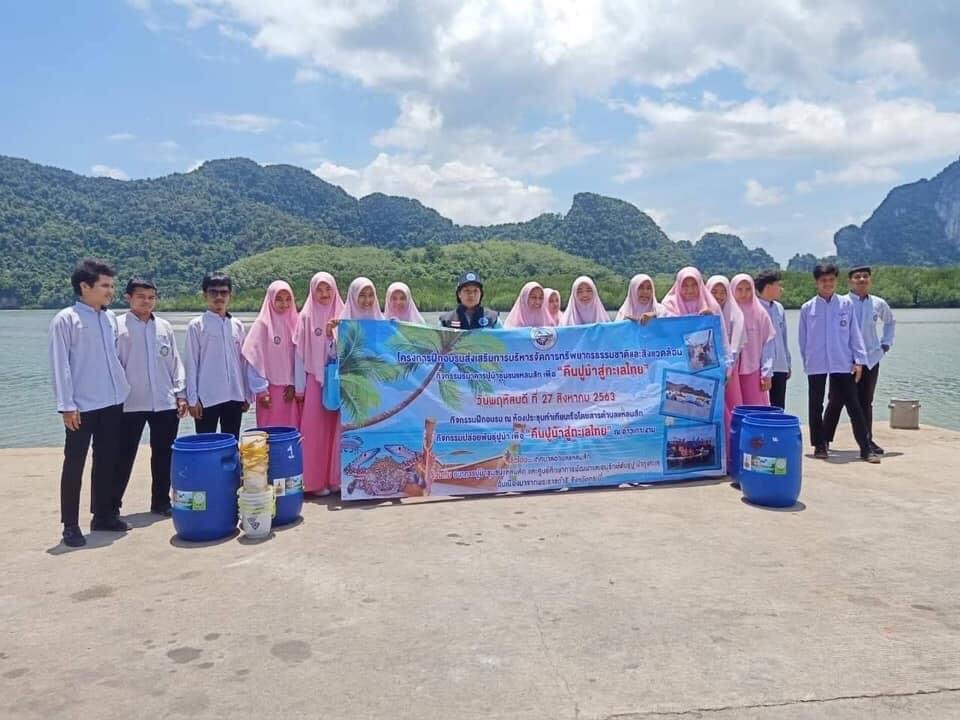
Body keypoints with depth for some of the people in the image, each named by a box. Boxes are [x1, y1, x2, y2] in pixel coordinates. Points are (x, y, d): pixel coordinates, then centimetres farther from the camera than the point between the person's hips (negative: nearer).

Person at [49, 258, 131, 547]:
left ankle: (104, 514, 24)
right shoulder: (65, 319, -7)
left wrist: (123, 391, 11)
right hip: (82, 406, -6)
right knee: (74, 464, 2)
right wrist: (66, 405, -13)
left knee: (107, 461, 13)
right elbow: (60, 365, -10)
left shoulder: (110, 318, 9)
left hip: (112, 403, 6)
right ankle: (70, 525, 10)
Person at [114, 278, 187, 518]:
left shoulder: (165, 327, 10)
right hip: (131, 404, -3)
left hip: (165, 403, 4)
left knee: (164, 455, 10)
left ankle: (161, 501, 22)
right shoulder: (118, 326, -1)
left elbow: (175, 362, 11)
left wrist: (181, 394, 6)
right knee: (124, 456, 4)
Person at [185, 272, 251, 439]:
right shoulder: (197, 325, -2)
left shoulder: (237, 325, 8)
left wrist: (247, 394, 9)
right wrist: (192, 399, -6)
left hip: (234, 397, 3)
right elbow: (191, 364, -2)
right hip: (207, 397, -3)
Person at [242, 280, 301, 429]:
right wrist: (261, 390, -10)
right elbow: (255, 360, -8)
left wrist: (293, 383, 0)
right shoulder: (262, 324, -7)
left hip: (289, 388, 3)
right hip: (270, 388, -3)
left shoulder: (293, 322, 4)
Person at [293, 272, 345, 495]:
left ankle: (335, 477, 13)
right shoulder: (306, 317, 2)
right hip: (314, 379, -1)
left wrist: (333, 336, -15)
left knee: (336, 428, 3)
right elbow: (300, 353, 1)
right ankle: (314, 480, 7)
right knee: (314, 429, 0)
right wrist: (300, 387, -2)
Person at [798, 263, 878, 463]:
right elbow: (803, 339, 8)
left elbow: (855, 334, 3)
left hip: (843, 363, 0)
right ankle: (819, 445, 20)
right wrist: (806, 362, 9)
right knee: (816, 406, 8)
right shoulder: (807, 308, 2)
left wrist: (859, 360, -2)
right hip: (816, 364, 0)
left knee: (854, 405, -1)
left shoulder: (846, 304, 2)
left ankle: (865, 448, 1)